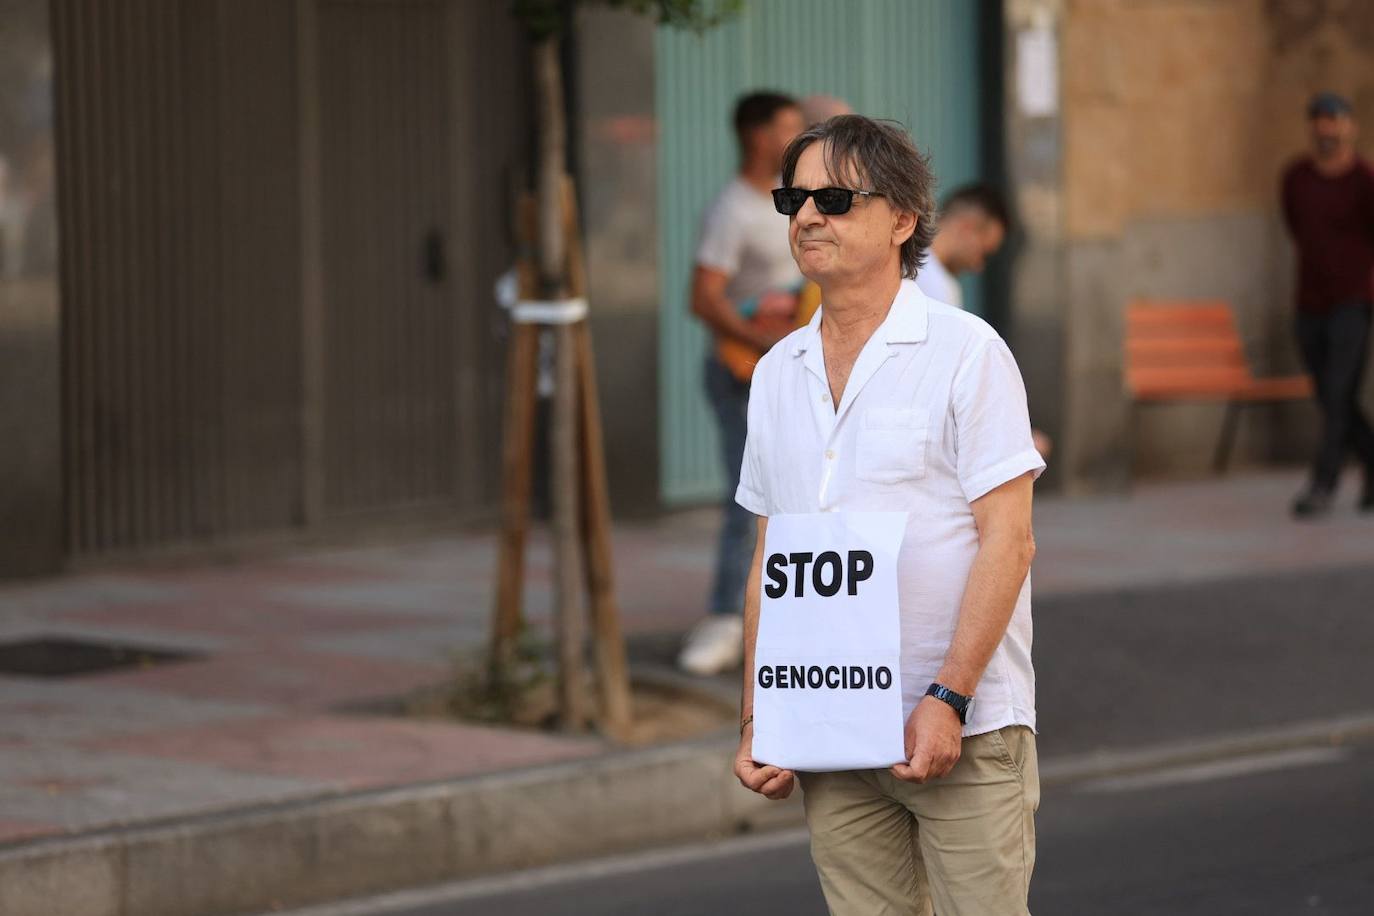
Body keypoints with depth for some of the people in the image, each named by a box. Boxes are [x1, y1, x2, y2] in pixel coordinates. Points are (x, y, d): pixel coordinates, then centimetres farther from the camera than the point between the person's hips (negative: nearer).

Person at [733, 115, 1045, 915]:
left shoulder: (966, 352, -4)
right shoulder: (778, 374, 13)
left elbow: (1008, 542, -10)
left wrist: (947, 699, -17)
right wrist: (756, 721, 9)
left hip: (962, 728, -5)